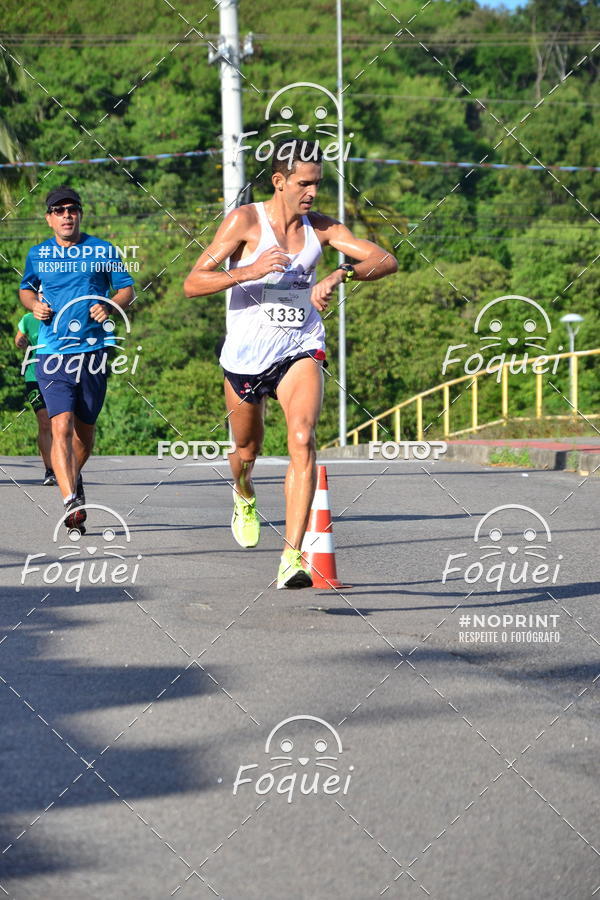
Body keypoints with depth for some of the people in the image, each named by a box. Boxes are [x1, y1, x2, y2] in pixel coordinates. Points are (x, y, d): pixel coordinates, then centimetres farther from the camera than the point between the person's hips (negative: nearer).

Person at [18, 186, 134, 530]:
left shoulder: (104, 250, 4)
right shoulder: (38, 254, 8)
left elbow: (127, 289, 8)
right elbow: (26, 288, 25)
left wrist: (110, 307, -12)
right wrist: (34, 304, 2)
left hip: (94, 350, 1)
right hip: (52, 352, -1)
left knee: (85, 427, 12)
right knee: (62, 425, -18)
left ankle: (74, 477, 42)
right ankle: (72, 503, -25)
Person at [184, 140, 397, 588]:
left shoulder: (321, 227, -1)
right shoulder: (245, 221, -9)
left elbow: (387, 260, -7)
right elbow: (192, 283, -13)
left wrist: (340, 274, -25)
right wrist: (250, 270, -28)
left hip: (300, 352, 0)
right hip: (246, 356, 0)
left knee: (302, 438, -24)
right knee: (248, 450, 17)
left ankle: (292, 555, -27)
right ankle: (244, 496, 56)